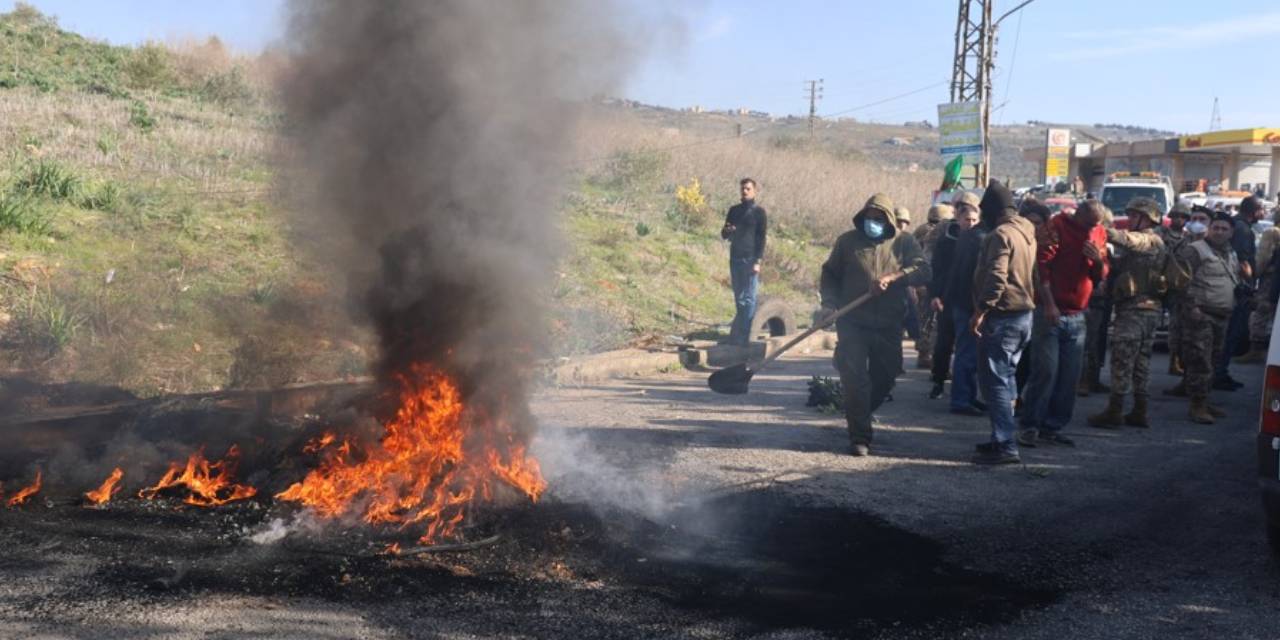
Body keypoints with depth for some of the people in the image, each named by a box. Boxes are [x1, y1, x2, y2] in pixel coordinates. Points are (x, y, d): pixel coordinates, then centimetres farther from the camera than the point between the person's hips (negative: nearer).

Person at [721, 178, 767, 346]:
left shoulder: (759, 212, 0)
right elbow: (724, 235, 17)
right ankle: (737, 336, 13)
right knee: (739, 298, 8)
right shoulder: (734, 210, 14)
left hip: (750, 259, -5)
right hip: (735, 258, 5)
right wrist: (727, 231, -7)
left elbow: (762, 238, -4)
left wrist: (758, 261, -12)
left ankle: (745, 336, -8)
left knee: (749, 298, -6)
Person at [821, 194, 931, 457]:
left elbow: (923, 271, -9)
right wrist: (829, 303, -5)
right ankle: (860, 437, 0)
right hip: (853, 324, -2)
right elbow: (830, 273, 11)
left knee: (885, 377, 12)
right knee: (855, 379, -7)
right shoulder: (848, 240, 5)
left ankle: (859, 417, 39)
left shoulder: (904, 242, 4)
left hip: (889, 326, 2)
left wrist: (892, 278, -25)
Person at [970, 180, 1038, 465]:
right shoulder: (1027, 233, 16)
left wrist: (981, 310, -21)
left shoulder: (1001, 234, -14)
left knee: (995, 380, -8)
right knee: (1005, 378, 17)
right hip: (1024, 314, 10)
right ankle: (1003, 438, 24)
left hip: (1002, 317, -10)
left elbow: (996, 277, -24)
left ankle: (1005, 445, -12)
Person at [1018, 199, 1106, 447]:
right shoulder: (1055, 227, -6)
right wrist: (1048, 304, -18)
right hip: (1051, 312, -5)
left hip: (1077, 317, 6)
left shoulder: (1099, 233, 11)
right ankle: (1030, 425, -2)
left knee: (1069, 376, 4)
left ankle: (1052, 427, 12)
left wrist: (1098, 260, -9)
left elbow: (1101, 275, 14)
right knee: (1045, 370, -9)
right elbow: (1041, 265, -11)